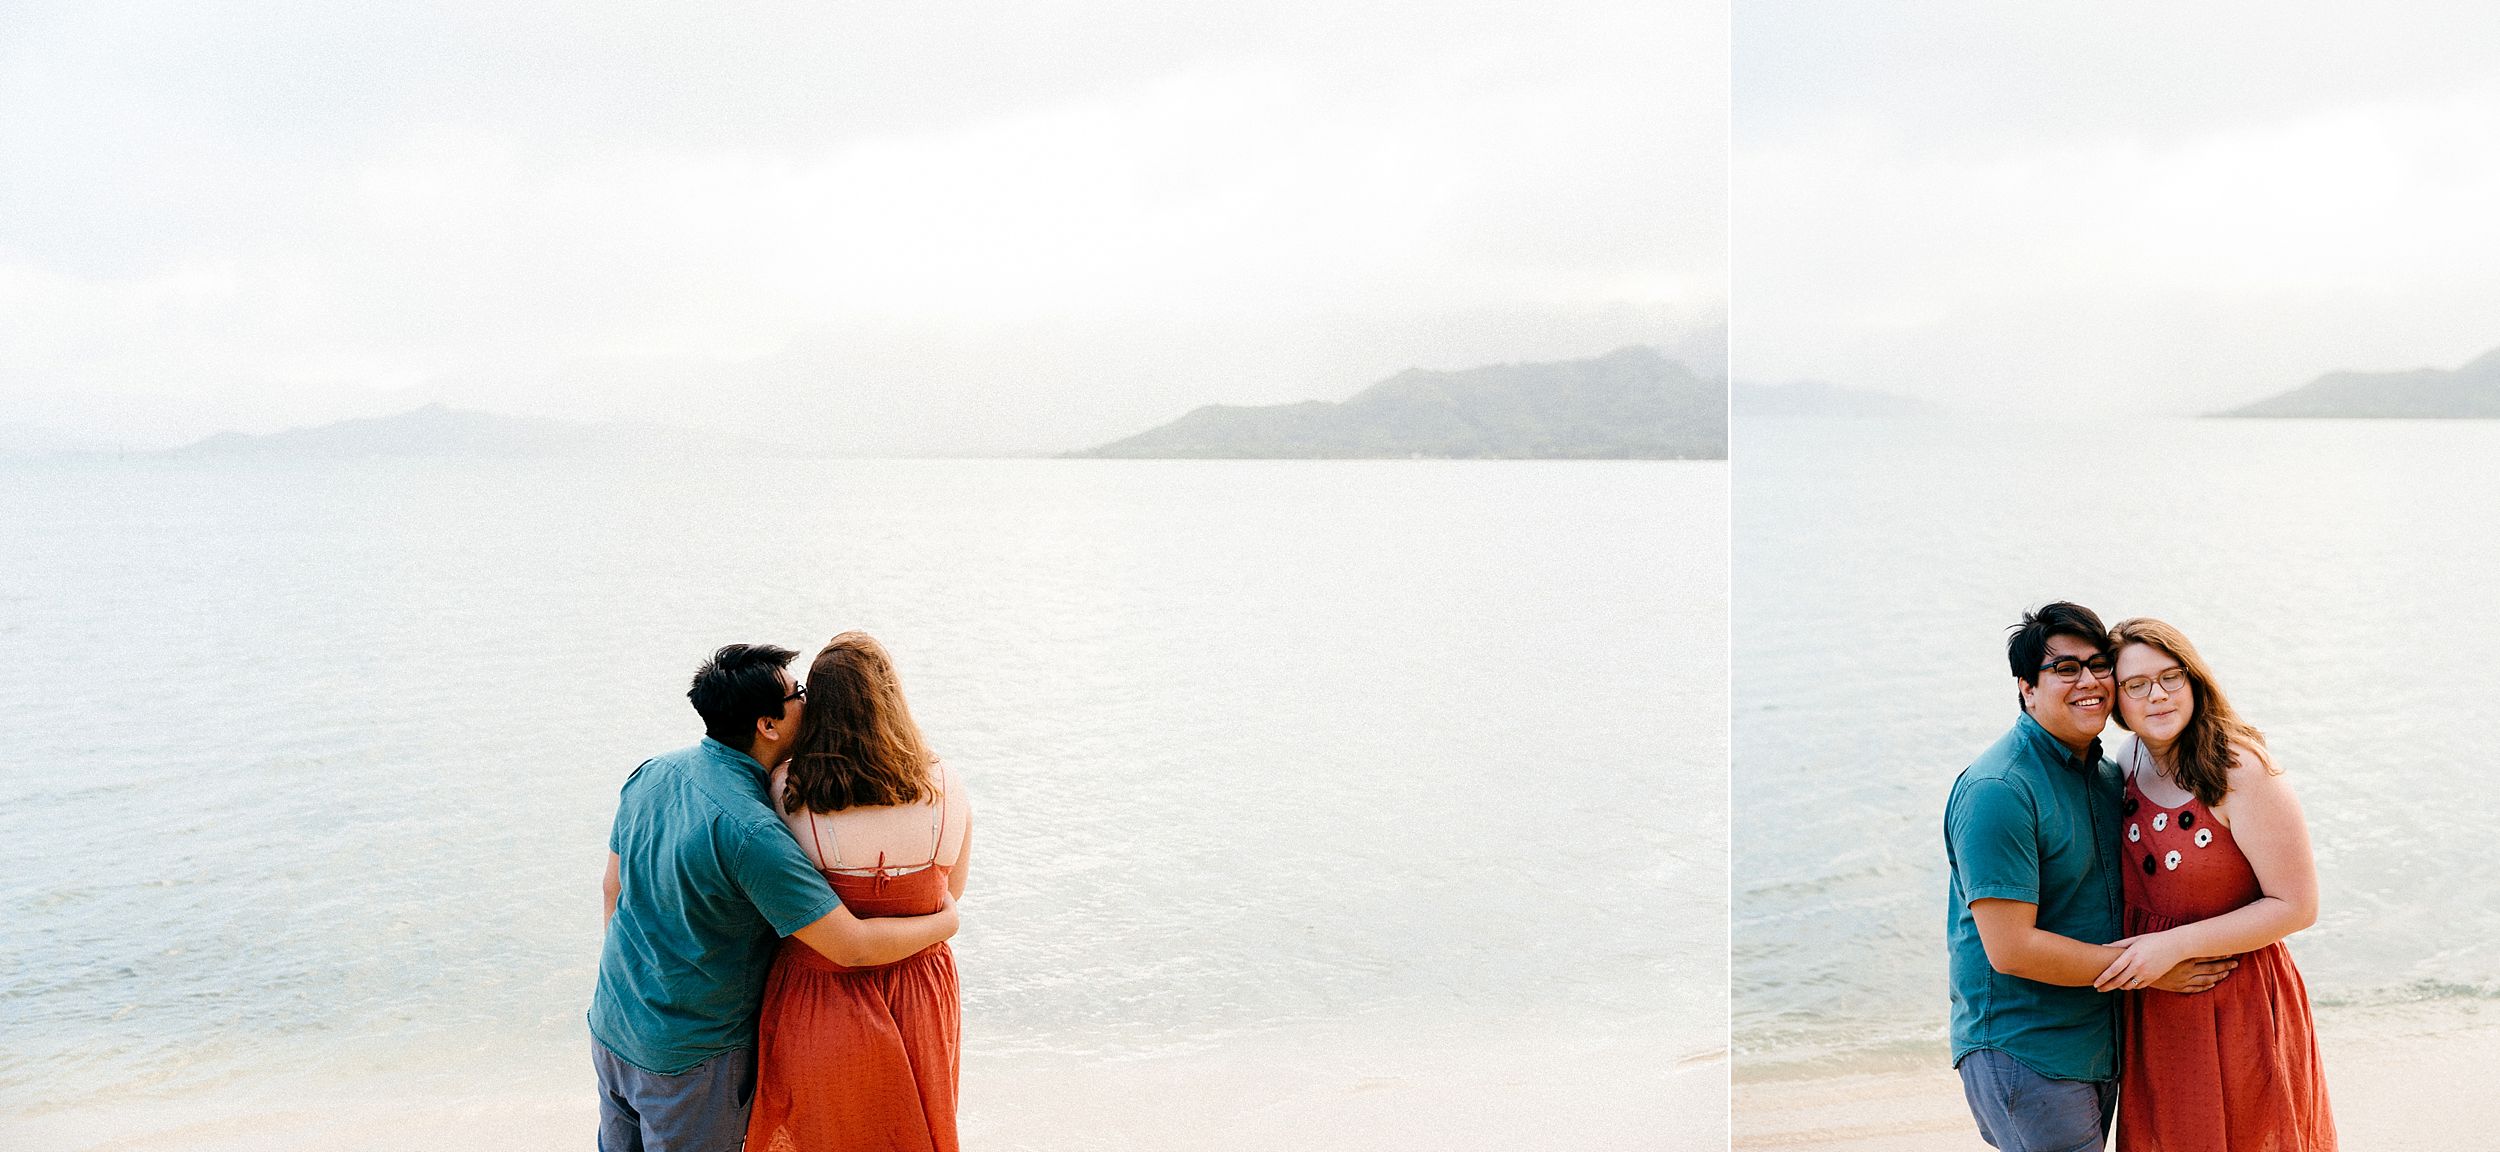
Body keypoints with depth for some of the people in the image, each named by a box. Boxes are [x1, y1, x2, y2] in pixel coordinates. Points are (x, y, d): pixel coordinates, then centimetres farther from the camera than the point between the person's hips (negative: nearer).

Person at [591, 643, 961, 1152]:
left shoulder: (649, 774, -4)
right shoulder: (749, 830, -29)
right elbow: (852, 946, -27)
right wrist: (945, 922, -10)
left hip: (611, 1024, 8)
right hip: (691, 1056, -7)